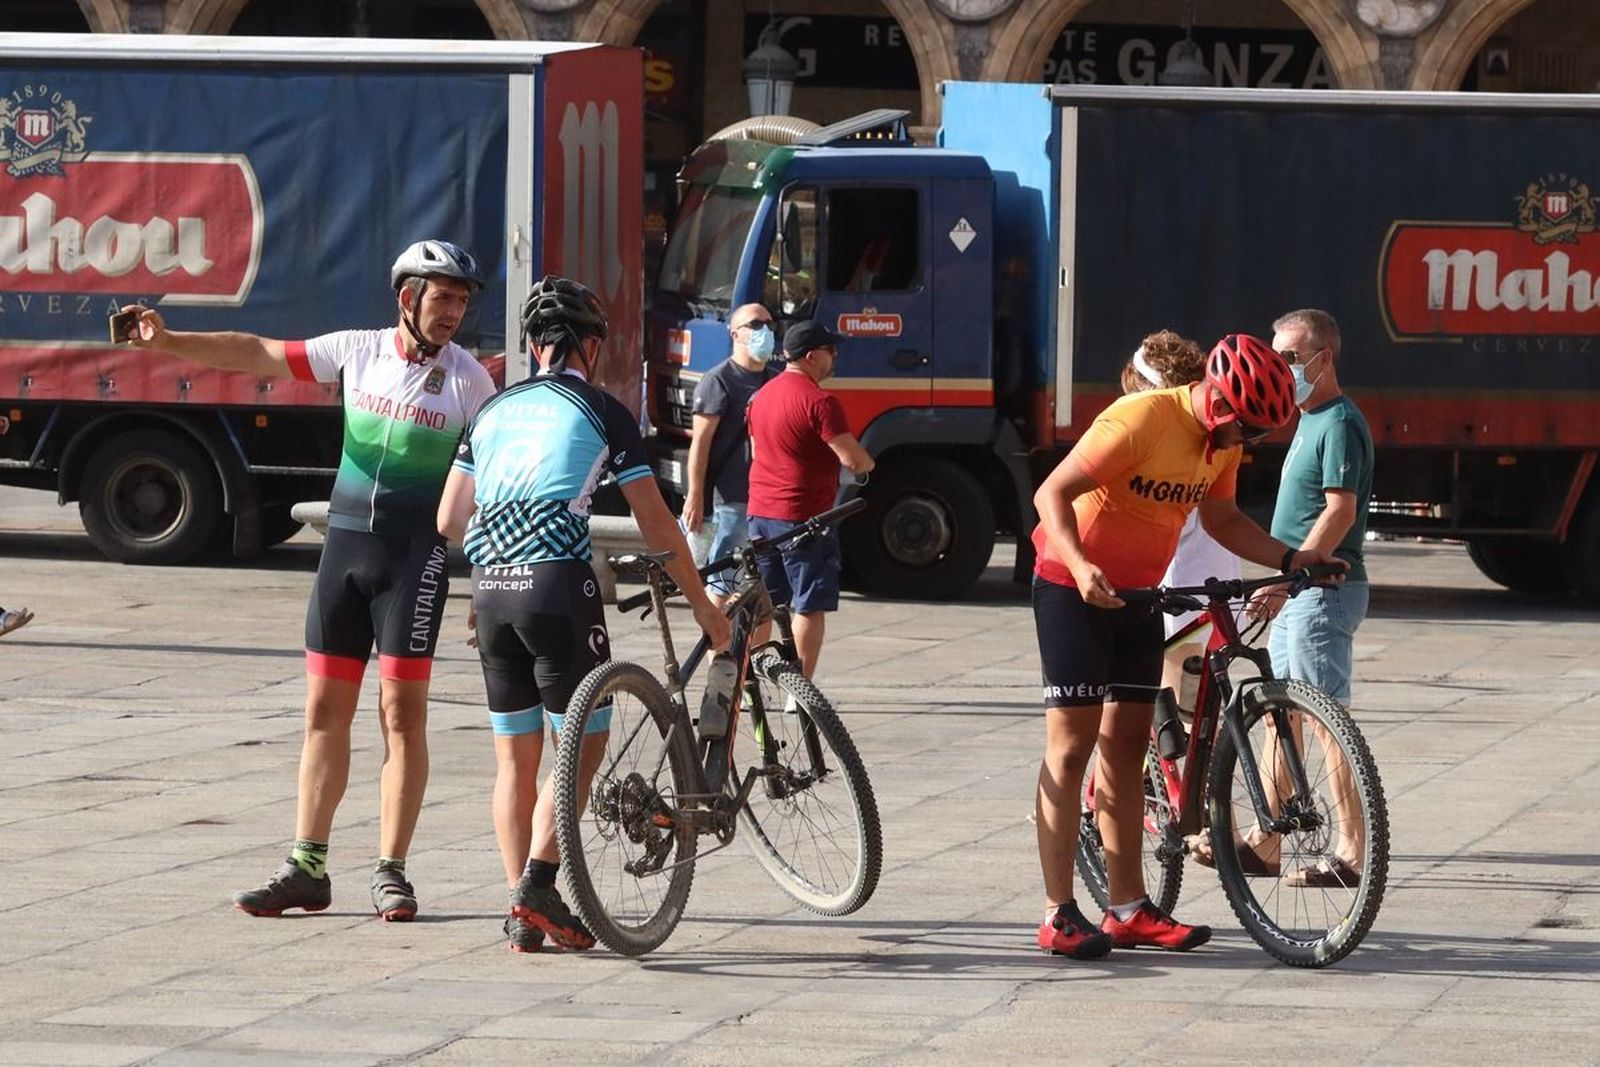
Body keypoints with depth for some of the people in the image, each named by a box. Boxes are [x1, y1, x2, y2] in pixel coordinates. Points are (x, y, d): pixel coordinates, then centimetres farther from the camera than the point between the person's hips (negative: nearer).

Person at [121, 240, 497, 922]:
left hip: (416, 555, -4)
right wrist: (168, 343, -2)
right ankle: (307, 867, 10)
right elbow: (260, 355, 6)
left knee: (403, 712, -5)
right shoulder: (358, 352, 4)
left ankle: (391, 873, 0)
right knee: (326, 707, 5)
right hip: (345, 542, 4)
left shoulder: (468, 379, -3)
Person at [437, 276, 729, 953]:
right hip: (558, 585, -5)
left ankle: (523, 914, 9)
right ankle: (539, 884, -11)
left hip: (490, 590, 5)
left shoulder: (495, 410, 16)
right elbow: (656, 526, 3)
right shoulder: (601, 413, 3)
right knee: (580, 745, 5)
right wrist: (704, 609, 13)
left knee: (515, 757, 11)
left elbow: (448, 521, 15)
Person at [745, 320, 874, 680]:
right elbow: (852, 458, -20)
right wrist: (866, 463, 1)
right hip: (804, 516, -8)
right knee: (810, 606, -1)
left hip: (760, 514, 8)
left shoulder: (763, 395, 11)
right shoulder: (818, 401, -16)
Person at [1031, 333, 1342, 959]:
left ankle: (1129, 910, 13)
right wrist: (1081, 566, -41)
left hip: (1137, 593, 8)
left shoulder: (1223, 441, 0)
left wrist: (1290, 559, 1)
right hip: (1075, 588, -8)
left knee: (1125, 744, 9)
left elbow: (1221, 520, 15)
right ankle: (1059, 916, -7)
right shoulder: (1139, 421, -25)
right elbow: (1053, 493, -25)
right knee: (1071, 744, -8)